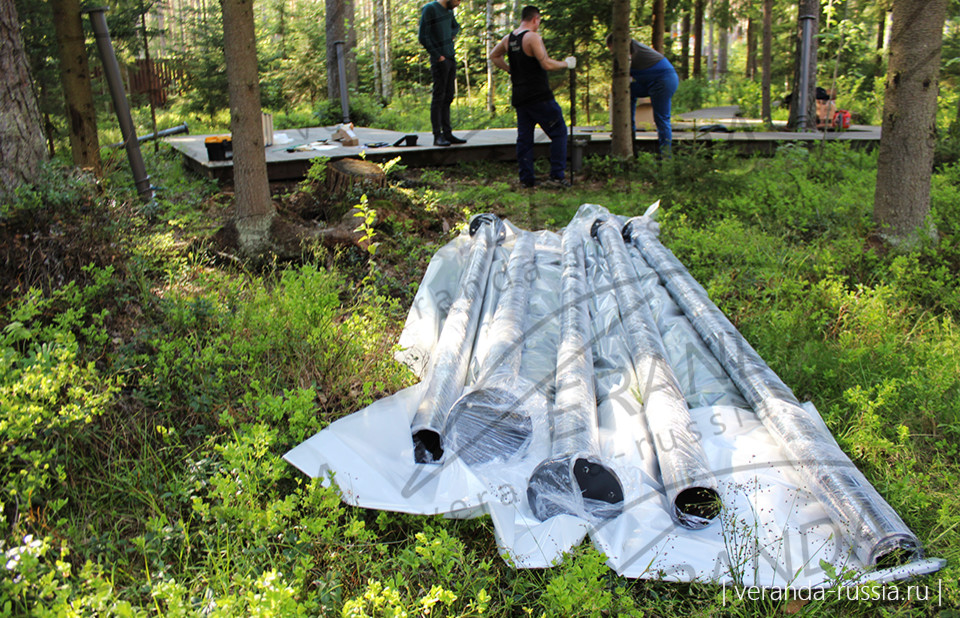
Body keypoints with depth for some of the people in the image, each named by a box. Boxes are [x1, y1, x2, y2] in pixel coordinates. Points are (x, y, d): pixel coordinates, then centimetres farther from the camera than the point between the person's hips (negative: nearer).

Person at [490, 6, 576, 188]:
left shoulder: (508, 39, 11)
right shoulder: (532, 37, -12)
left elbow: (494, 56, 28)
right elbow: (546, 64, -18)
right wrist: (566, 64, -4)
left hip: (519, 96, 7)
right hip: (539, 96, -7)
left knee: (524, 137, 11)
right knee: (558, 132, 2)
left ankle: (526, 178, 10)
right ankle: (557, 175, -2)